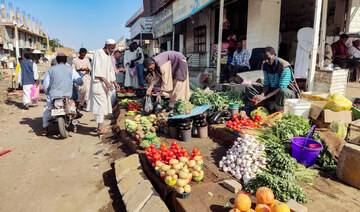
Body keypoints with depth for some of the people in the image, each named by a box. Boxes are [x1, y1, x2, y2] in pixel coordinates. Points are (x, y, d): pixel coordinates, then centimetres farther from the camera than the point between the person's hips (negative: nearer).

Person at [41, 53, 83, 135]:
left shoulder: (51, 69, 8)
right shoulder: (71, 69, 5)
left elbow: (45, 85, 8)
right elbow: (80, 82, 4)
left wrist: (48, 93, 27)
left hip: (53, 95, 1)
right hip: (67, 95, -1)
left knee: (47, 111, 23)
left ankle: (45, 129, 22)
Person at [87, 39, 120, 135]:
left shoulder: (109, 56, 18)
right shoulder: (98, 53, -7)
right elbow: (97, 69, -16)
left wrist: (115, 83, 17)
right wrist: (106, 81, -22)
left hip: (106, 84, 9)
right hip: (98, 84, -9)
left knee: (105, 104, 8)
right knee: (101, 104, -11)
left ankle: (100, 126, 16)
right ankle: (100, 128, -9)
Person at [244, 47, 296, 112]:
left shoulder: (284, 66, -21)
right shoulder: (265, 65, -2)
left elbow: (281, 88, -25)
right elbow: (266, 84, -1)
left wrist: (265, 97, -32)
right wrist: (262, 95, -22)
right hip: (271, 90, 6)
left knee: (283, 92, -44)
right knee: (248, 87, -9)